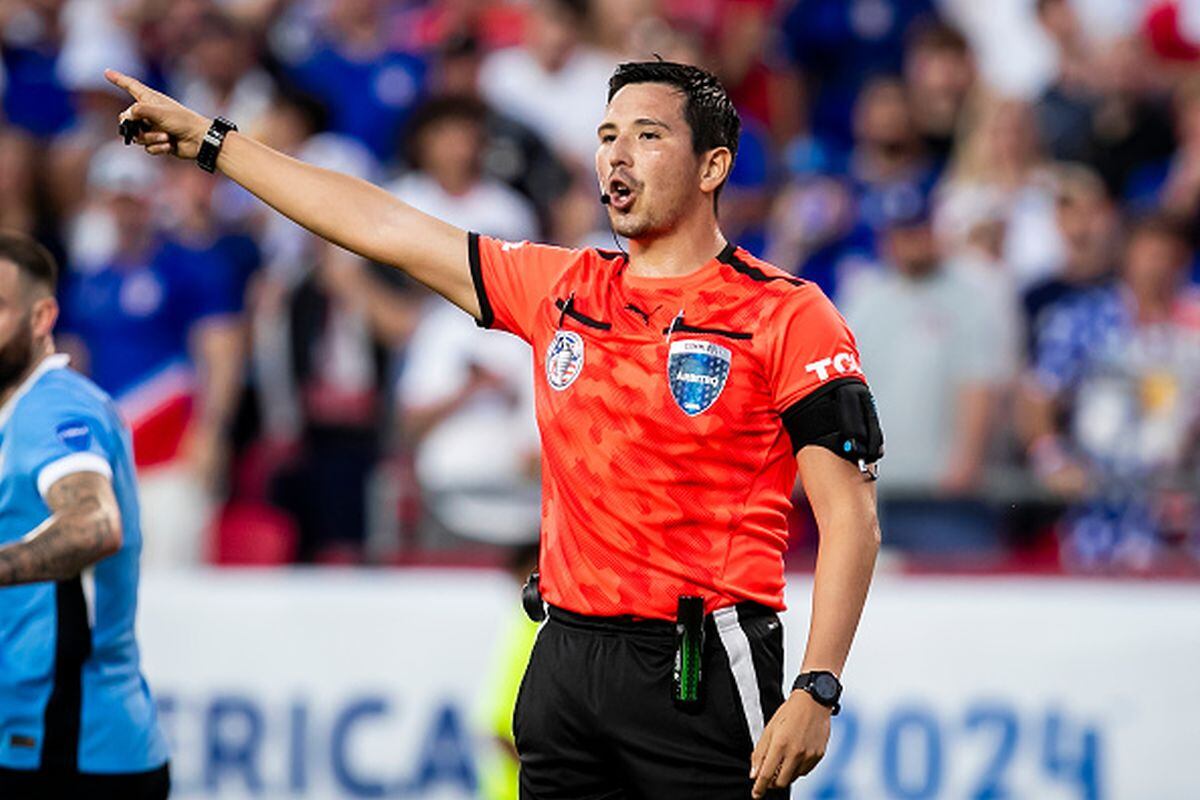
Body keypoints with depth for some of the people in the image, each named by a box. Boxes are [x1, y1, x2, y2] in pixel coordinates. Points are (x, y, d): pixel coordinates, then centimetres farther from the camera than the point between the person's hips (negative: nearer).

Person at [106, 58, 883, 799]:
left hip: (700, 673, -6)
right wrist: (207, 140, 22)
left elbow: (850, 518, -8)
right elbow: (383, 227, 19)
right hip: (565, 659, 6)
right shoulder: (561, 288, 13)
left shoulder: (787, 315, -4)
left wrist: (816, 693, -18)